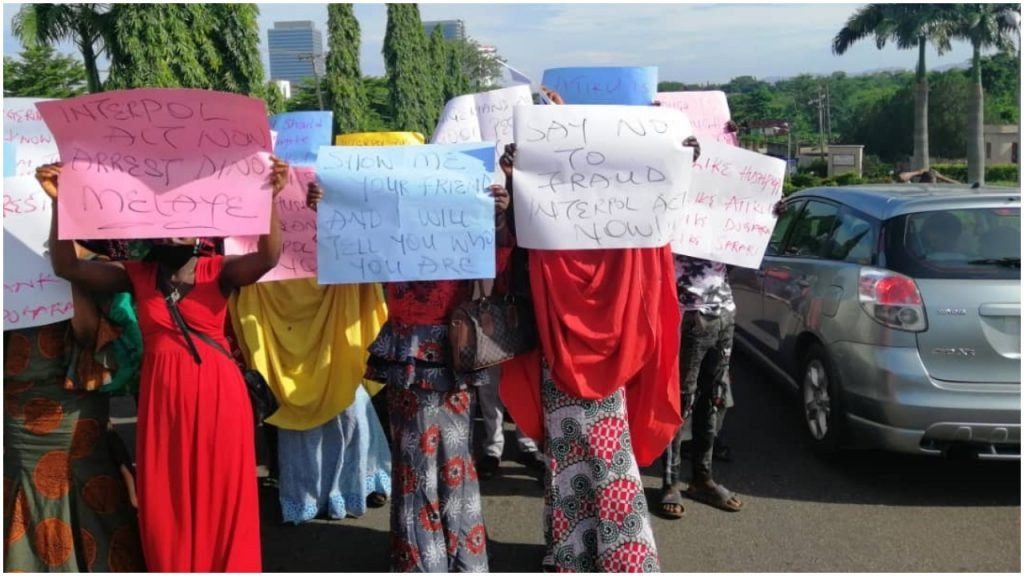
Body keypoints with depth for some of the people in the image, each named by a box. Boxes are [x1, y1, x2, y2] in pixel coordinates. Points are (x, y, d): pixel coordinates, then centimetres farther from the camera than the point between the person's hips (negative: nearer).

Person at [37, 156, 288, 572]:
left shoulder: (219, 271, -3)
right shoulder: (136, 275, 5)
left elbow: (268, 258, -20)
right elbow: (67, 266, -3)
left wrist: (268, 197, -36)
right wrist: (60, 203, -16)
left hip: (218, 395, -2)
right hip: (162, 396, 2)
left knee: (221, 496, 9)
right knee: (166, 499, 13)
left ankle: (226, 571, 27)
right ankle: (176, 571, 32)